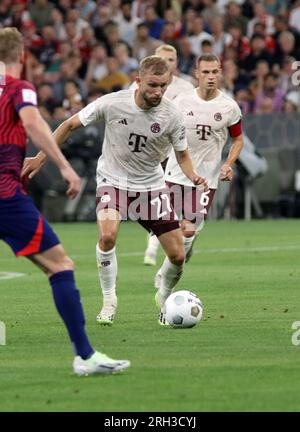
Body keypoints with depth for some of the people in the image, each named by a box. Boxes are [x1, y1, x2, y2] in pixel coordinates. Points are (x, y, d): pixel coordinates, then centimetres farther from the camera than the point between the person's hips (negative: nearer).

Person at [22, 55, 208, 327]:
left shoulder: (172, 116, -14)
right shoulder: (112, 103, -19)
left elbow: (182, 155, 2)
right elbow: (70, 125, -5)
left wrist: (193, 177, -20)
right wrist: (42, 157, -4)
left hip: (151, 185, 2)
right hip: (113, 180, -2)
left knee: (177, 255, -3)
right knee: (107, 235, -30)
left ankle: (165, 298, 29)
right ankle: (109, 300, -10)